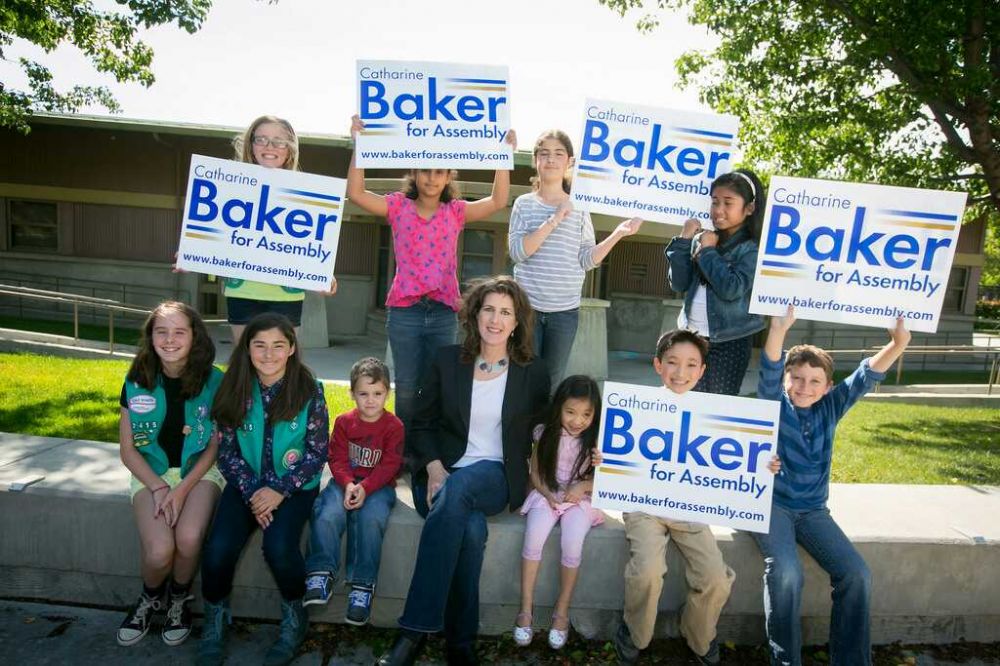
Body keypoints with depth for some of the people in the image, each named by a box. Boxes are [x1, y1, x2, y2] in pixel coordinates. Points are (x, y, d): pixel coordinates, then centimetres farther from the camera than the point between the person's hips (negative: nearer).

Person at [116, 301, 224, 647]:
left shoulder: (214, 381, -8)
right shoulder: (137, 382, -2)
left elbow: (216, 445, -3)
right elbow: (127, 450, 2)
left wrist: (182, 489, -14)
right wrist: (158, 488, -12)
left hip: (200, 470, -1)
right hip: (151, 472, 1)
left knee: (189, 539, -28)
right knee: (159, 550, -23)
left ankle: (179, 600, 6)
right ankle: (150, 598, 14)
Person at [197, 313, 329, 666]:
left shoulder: (309, 391, -10)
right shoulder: (235, 389, -3)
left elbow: (318, 452, -8)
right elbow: (227, 450, 0)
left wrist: (281, 490, -17)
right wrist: (250, 492, -13)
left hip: (294, 486, -2)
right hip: (246, 485, 3)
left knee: (278, 547, -27)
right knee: (218, 551, -20)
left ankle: (294, 616, 4)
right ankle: (215, 620, 11)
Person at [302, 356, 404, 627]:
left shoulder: (394, 426, 0)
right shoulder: (344, 422, 8)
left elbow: (389, 465, -7)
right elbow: (337, 458, 2)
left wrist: (365, 487, -21)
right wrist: (348, 484, -18)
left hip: (378, 486, -2)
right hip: (345, 482, 3)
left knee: (371, 519, -31)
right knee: (327, 515, -27)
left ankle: (362, 586, -22)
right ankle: (321, 576, -17)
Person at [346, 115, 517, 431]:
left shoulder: (456, 211, 7)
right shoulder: (398, 207, 3)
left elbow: (498, 201, 0)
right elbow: (355, 193, -5)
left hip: (443, 311, 1)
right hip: (404, 310, -1)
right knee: (406, 387, 6)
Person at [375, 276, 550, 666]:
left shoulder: (533, 373, 5)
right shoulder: (447, 361, 6)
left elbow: (538, 435, 10)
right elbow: (422, 424, 9)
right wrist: (434, 467, -10)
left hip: (497, 476, -1)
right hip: (444, 473, 1)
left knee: (458, 490, -36)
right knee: (471, 527, -33)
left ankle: (416, 629, -30)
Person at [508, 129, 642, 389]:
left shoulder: (578, 208, 5)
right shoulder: (524, 204, 1)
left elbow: (587, 260, 3)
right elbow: (517, 251, -12)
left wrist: (618, 234, -8)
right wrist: (554, 220, -17)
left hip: (565, 311, 2)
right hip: (527, 306, -1)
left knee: (551, 382, 11)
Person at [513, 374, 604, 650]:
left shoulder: (596, 440, -6)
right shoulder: (545, 433, -4)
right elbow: (535, 473, 4)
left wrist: (584, 485, -17)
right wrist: (547, 493, -13)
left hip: (579, 499, -1)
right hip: (547, 496, 1)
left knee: (572, 545, -25)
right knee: (533, 540, -24)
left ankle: (562, 611, -4)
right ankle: (526, 609, -8)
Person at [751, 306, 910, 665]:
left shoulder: (831, 408, 2)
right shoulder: (774, 404, -7)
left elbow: (866, 376, -11)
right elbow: (769, 372, -27)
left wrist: (898, 344, -28)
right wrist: (778, 330, -45)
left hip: (813, 510, 4)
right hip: (770, 504, -4)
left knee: (856, 573, -11)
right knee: (786, 572, -26)